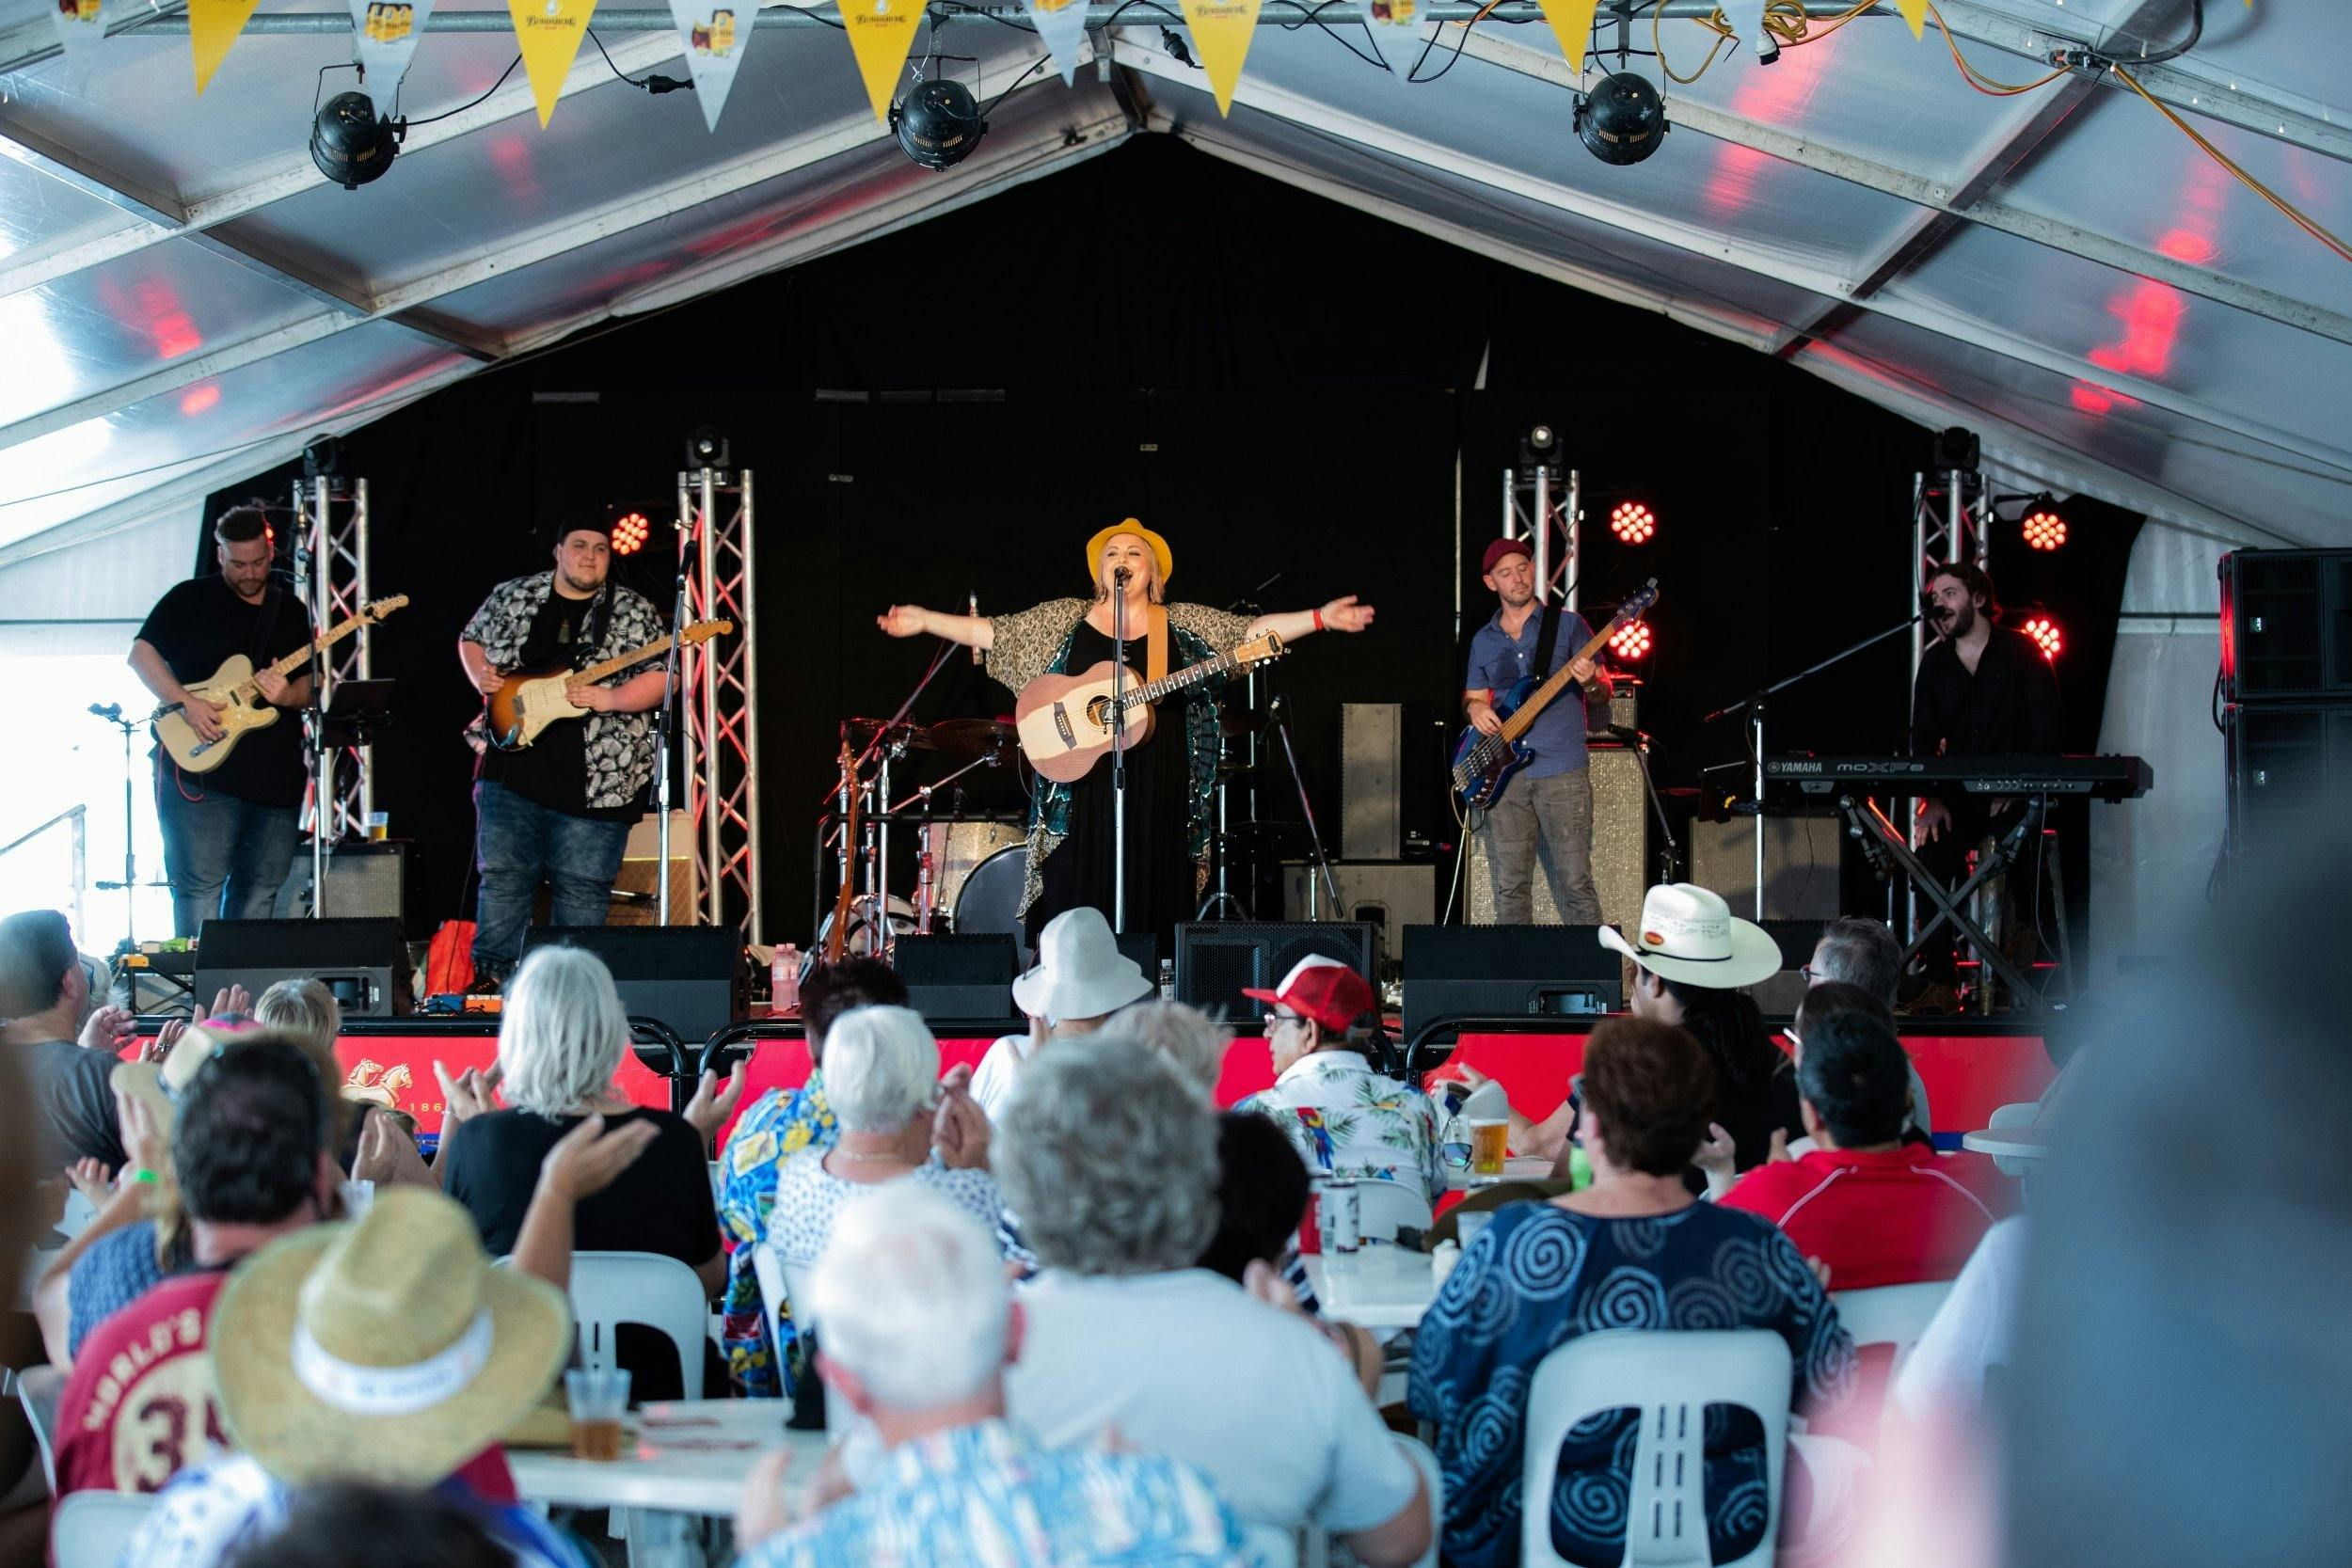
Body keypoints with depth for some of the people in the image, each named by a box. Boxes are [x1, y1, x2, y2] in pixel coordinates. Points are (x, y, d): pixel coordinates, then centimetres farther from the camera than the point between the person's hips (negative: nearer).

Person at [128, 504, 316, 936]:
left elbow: (310, 682, 12)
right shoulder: (191, 599, 1)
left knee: (261, 891, 8)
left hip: (274, 777, 5)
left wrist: (286, 695, -12)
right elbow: (141, 653, -5)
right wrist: (186, 703, -17)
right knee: (200, 887, -8)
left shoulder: (292, 610, 13)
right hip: (201, 770, -5)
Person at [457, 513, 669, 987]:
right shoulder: (511, 597, 9)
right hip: (513, 766, 2)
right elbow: (472, 639, 22)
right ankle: (491, 977, 10)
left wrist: (610, 699, -19)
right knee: (502, 874, 3)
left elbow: (659, 678, -3)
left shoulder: (636, 612, 2)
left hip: (596, 777, -2)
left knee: (582, 886, 0)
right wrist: (481, 675, 1)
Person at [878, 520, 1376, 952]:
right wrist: (924, 621, 1)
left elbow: (1253, 629, 2)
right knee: (1078, 907, -3)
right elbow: (990, 631, 8)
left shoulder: (1184, 624, 8)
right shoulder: (1063, 619, 9)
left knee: (1150, 904, -1)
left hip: (1158, 791, 0)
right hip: (1082, 782, 0)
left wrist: (1320, 619, -8)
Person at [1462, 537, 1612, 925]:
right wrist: (1475, 708, -2)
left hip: (1562, 772, -3)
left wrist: (1590, 683, -20)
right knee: (1510, 887, 3)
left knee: (1575, 882, -8)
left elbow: (1603, 695, 4)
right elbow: (1472, 698, 22)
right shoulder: (1483, 641, 14)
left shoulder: (1568, 625, 4)